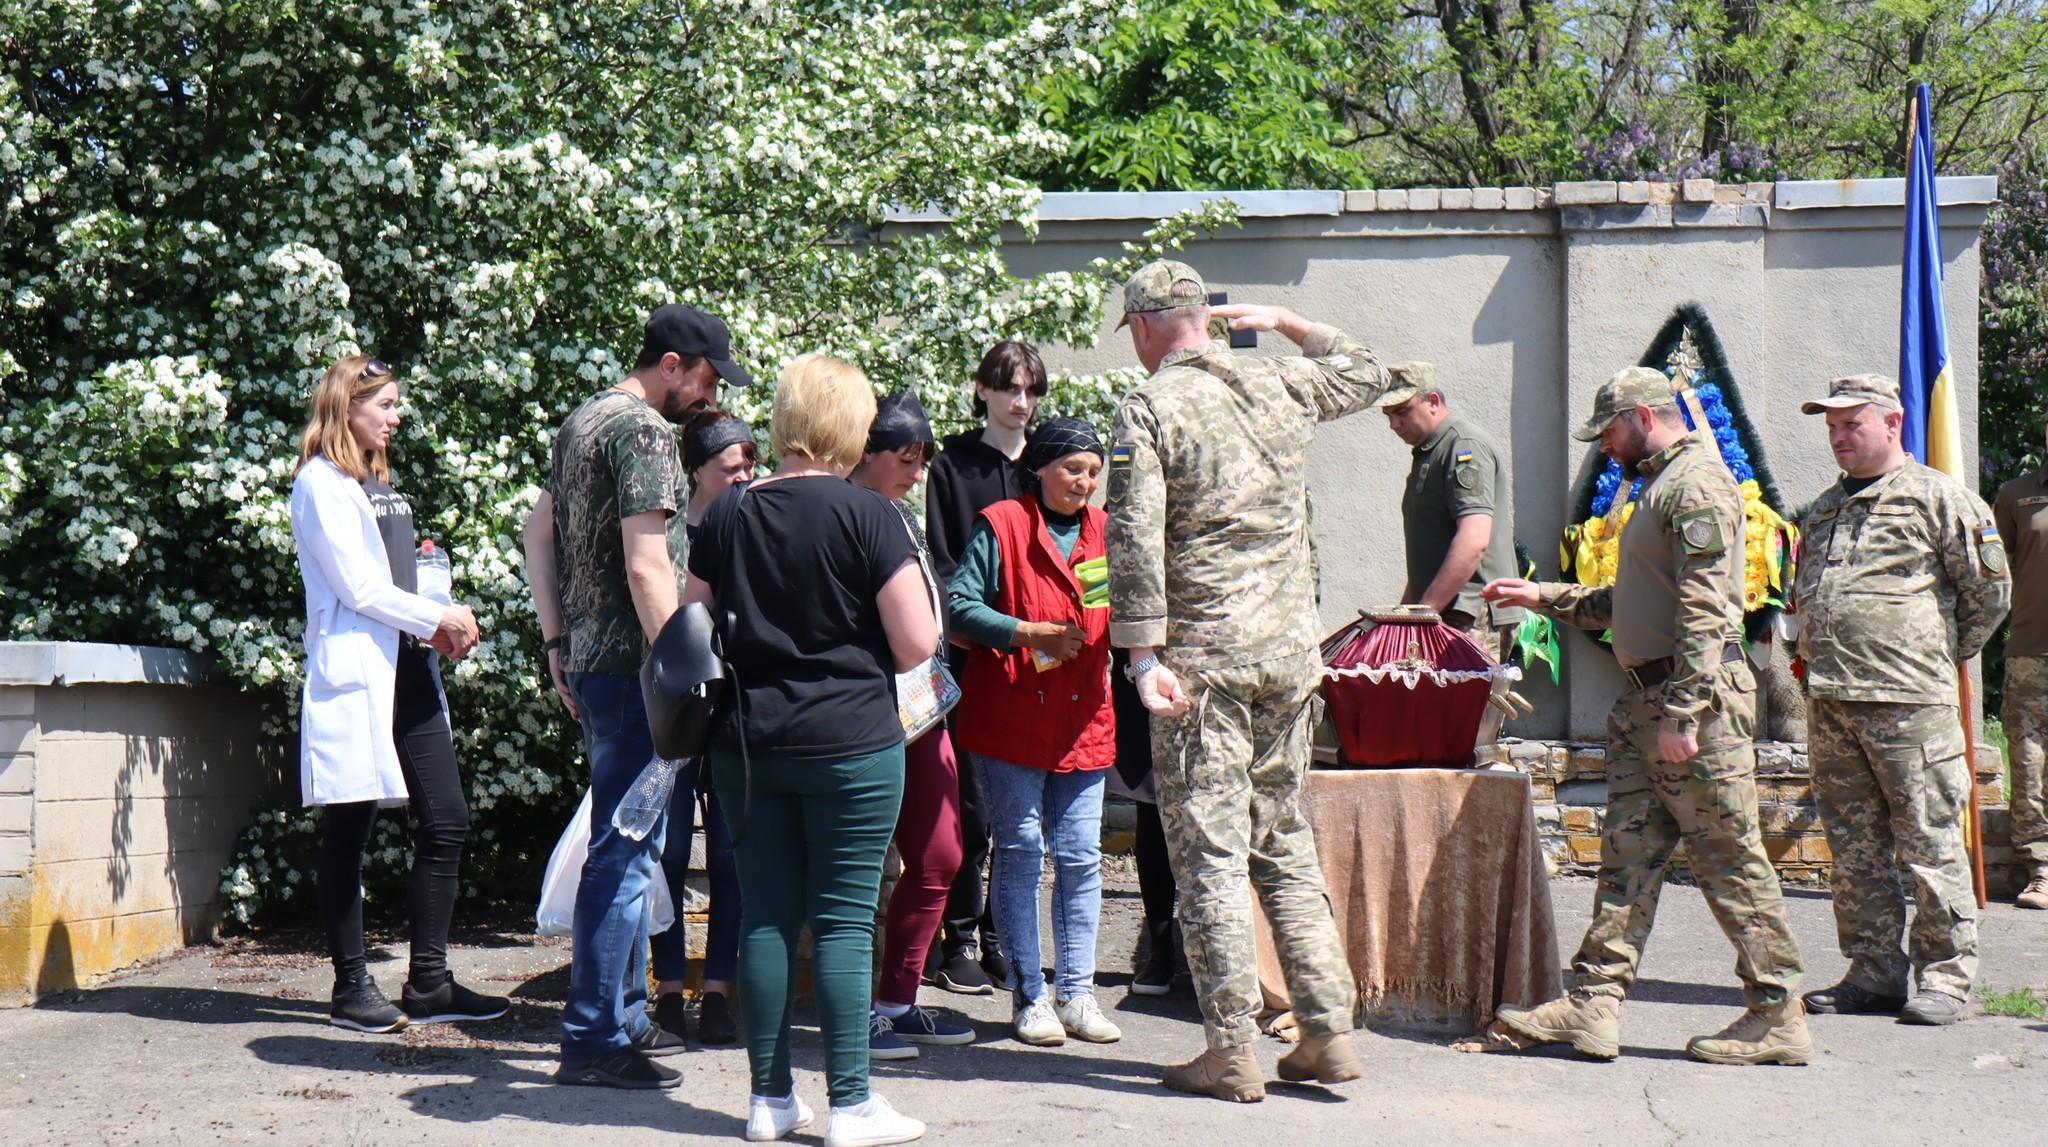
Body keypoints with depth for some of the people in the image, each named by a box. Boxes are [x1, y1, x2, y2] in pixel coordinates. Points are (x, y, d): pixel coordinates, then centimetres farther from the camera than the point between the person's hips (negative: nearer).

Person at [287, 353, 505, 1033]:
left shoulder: (380, 485, 21)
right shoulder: (321, 483, -5)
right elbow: (357, 586, -12)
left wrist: (444, 625, 4)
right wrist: (437, 620, -9)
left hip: (408, 669, 9)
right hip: (354, 674, -9)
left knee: (446, 823, 4)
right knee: (347, 834, -1)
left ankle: (429, 983, 9)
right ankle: (351, 989, 6)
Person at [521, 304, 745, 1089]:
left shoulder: (582, 421, 16)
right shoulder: (644, 432, -14)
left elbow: (538, 531, 21)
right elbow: (647, 567, -21)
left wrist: (557, 643, 20)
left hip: (592, 662, 10)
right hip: (631, 666, -10)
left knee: (630, 843, 17)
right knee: (626, 851, -6)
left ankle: (625, 1015, 25)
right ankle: (594, 1038, -3)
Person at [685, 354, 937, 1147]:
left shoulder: (727, 515, 3)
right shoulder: (866, 515, -10)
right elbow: (917, 644, -11)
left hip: (745, 745, 4)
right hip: (850, 744, -4)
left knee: (765, 917, 9)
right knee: (844, 921, 0)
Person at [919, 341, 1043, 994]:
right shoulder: (953, 464, 4)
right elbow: (940, 562, 0)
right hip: (971, 653, -3)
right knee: (971, 806, -4)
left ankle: (1001, 936, 14)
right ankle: (959, 940, 5)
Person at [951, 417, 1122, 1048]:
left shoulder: (1105, 532, 13)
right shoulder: (1002, 526, -2)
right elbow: (961, 606, -8)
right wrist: (1026, 632, -18)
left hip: (1083, 719, 4)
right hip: (1009, 717, -4)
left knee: (1080, 856, 3)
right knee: (1021, 851, -1)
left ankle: (1076, 993, 11)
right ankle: (1029, 995, 7)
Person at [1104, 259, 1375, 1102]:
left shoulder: (1148, 409, -7)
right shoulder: (1281, 389, 9)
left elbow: (1135, 543, -15)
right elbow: (1366, 373, 30)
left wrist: (1144, 657, -15)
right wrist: (1287, 324, 34)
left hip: (1204, 657, -5)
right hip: (1291, 652, 5)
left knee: (1209, 851, -1)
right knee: (1285, 843, 14)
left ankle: (1231, 1052, -1)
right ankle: (1328, 1032, 13)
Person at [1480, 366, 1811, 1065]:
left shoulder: (1696, 483, -11)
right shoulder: (1661, 485, 21)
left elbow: (1704, 610, -20)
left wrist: (1682, 716, -24)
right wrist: (1545, 598, 27)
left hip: (1697, 696, -10)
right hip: (1645, 698, 10)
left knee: (1729, 859, -4)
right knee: (1628, 853, 6)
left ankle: (1779, 1019, 3)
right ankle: (1592, 1005, 6)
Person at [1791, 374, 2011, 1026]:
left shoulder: (1938, 498, -2)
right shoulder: (1824, 509, 20)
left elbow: (1990, 590, 0)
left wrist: (1945, 656, 7)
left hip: (1907, 702, -7)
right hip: (1829, 702, 7)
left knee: (1930, 843, -4)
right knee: (1854, 844, 9)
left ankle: (1944, 978, 2)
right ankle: (1874, 971, 16)